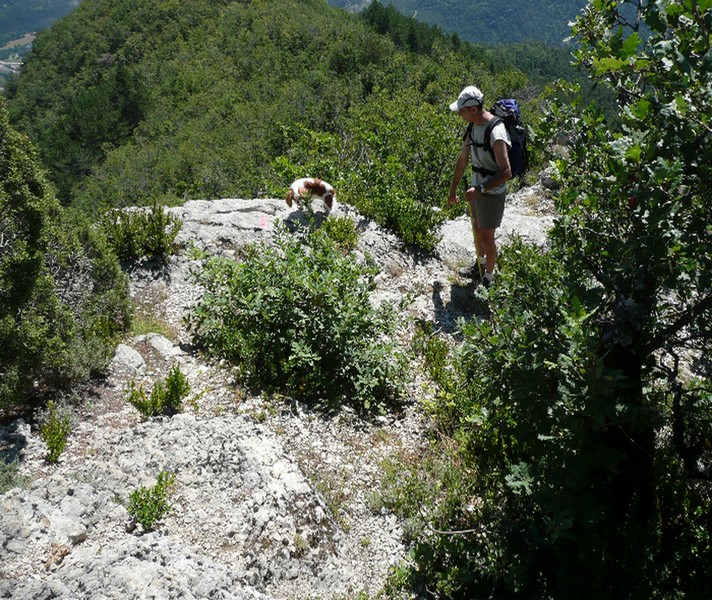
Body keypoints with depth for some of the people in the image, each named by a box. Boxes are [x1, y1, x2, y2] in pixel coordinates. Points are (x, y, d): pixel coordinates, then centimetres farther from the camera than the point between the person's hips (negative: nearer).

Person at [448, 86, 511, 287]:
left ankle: (489, 276, 26)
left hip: (492, 193, -8)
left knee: (486, 237, 6)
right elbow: (463, 159, 11)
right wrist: (453, 189, 16)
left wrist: (480, 190, -29)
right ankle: (480, 265, 45)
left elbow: (506, 173, -29)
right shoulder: (473, 126, 0)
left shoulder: (495, 133, -28)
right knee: (477, 230, 23)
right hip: (477, 189, 8)